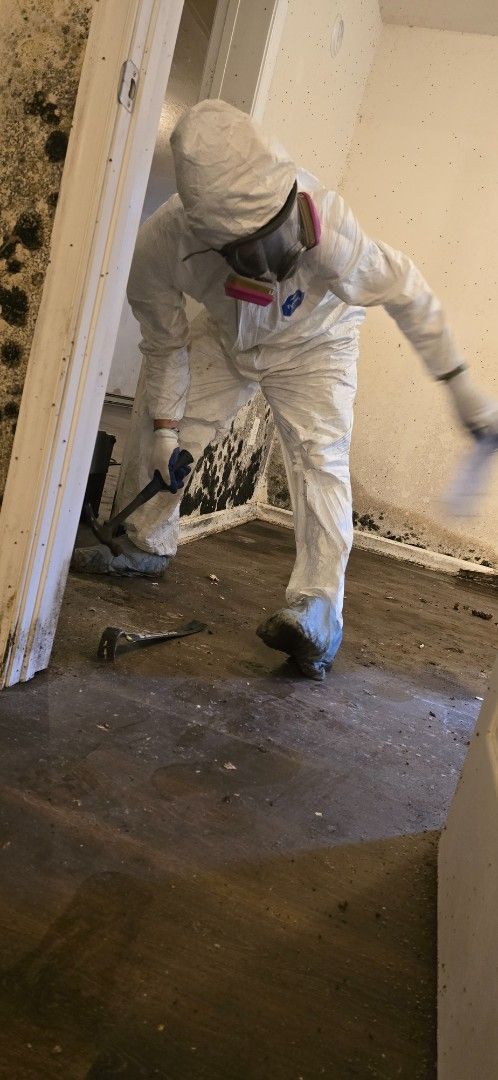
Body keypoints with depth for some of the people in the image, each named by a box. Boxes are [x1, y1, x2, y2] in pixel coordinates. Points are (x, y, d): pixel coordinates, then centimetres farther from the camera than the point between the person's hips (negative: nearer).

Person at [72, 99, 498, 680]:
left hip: (311, 347, -3)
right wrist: (164, 428, -9)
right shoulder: (161, 243, -34)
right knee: (155, 424, 3)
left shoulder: (328, 228, -42)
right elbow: (165, 344, -14)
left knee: (320, 457, -22)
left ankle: (317, 615, -25)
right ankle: (145, 547, 26)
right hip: (224, 338, 3)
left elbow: (405, 292, -26)